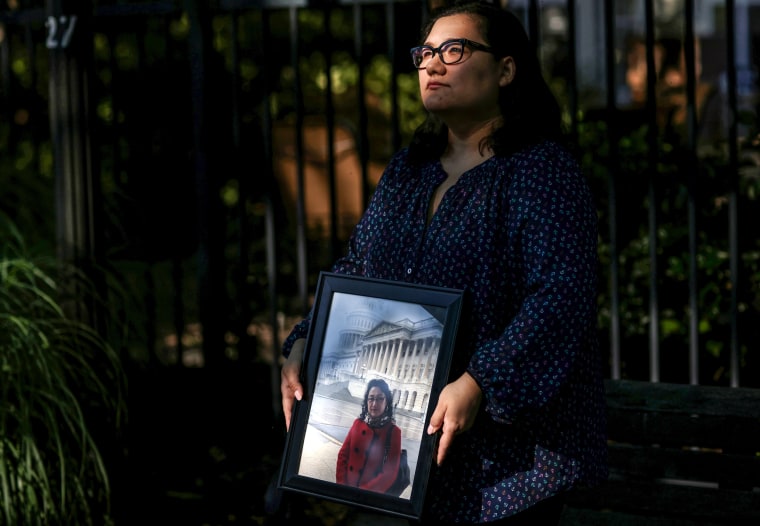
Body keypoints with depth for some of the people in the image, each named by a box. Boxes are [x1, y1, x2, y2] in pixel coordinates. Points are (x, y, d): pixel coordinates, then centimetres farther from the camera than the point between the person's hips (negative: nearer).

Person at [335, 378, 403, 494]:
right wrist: (341, 485, -12)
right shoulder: (358, 423, 3)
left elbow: (390, 472, -11)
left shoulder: (394, 431, -7)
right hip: (345, 491, 3)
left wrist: (362, 492, -17)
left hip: (371, 496, -3)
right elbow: (343, 455, 2)